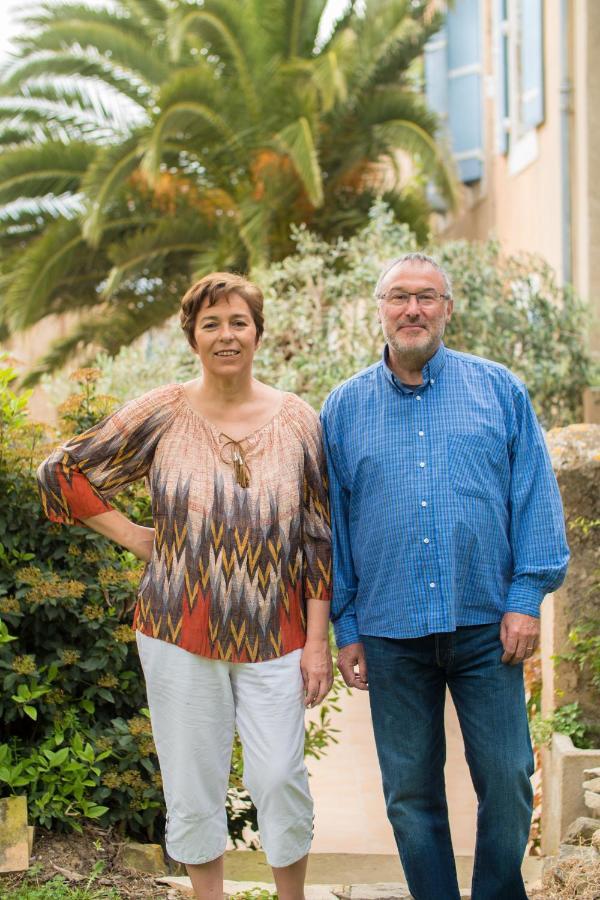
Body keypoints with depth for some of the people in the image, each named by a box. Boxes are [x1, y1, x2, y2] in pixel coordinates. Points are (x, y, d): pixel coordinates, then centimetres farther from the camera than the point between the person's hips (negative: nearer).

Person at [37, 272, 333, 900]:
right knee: (194, 784, 8)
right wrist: (133, 537, 0)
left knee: (280, 778, -2)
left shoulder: (296, 421, 2)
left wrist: (318, 641, 0)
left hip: (274, 635, 0)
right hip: (180, 631, 0)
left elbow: (318, 537, 3)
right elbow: (62, 471, 5)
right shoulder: (163, 414, -2)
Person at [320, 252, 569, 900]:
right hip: (392, 632, 1)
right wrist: (346, 627, 6)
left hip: (486, 625, -1)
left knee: (507, 781, 0)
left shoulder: (499, 390, 4)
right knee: (411, 793, 8)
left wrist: (526, 597, -5)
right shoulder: (344, 408, 7)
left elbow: (534, 496, 3)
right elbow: (332, 525, 9)